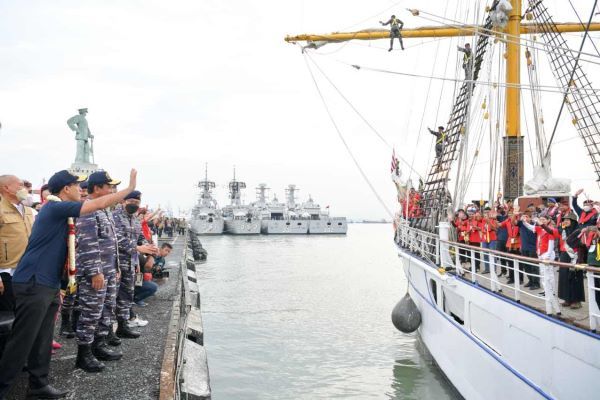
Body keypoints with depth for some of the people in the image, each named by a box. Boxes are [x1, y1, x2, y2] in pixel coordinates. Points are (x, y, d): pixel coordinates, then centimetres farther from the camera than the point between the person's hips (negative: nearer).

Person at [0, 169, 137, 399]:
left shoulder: (58, 210, 15)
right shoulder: (56, 207, -14)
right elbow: (99, 204, -18)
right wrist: (130, 188, -11)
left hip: (48, 285, 9)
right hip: (34, 284, -9)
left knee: (42, 340, 13)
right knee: (22, 342, -3)